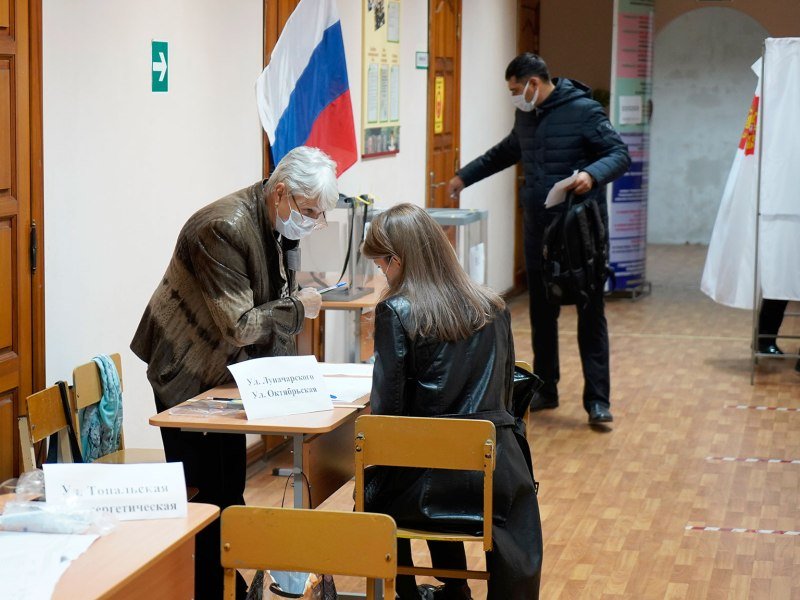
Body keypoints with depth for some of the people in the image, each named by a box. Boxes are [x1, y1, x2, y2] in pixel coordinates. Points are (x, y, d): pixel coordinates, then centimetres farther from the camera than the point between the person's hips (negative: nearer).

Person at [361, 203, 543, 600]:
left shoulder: (395, 313, -11)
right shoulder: (493, 308, 4)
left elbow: (387, 407, -10)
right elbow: (504, 395, 12)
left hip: (428, 484, -4)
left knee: (372, 491, 29)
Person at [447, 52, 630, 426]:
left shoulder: (583, 111, -9)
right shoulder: (526, 116, 13)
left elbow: (620, 154, -11)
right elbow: (505, 153, 31)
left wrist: (593, 174, -30)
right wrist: (465, 176, 35)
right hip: (539, 230, 7)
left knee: (590, 314, -3)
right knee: (541, 313, 11)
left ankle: (597, 400, 1)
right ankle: (545, 390, 22)